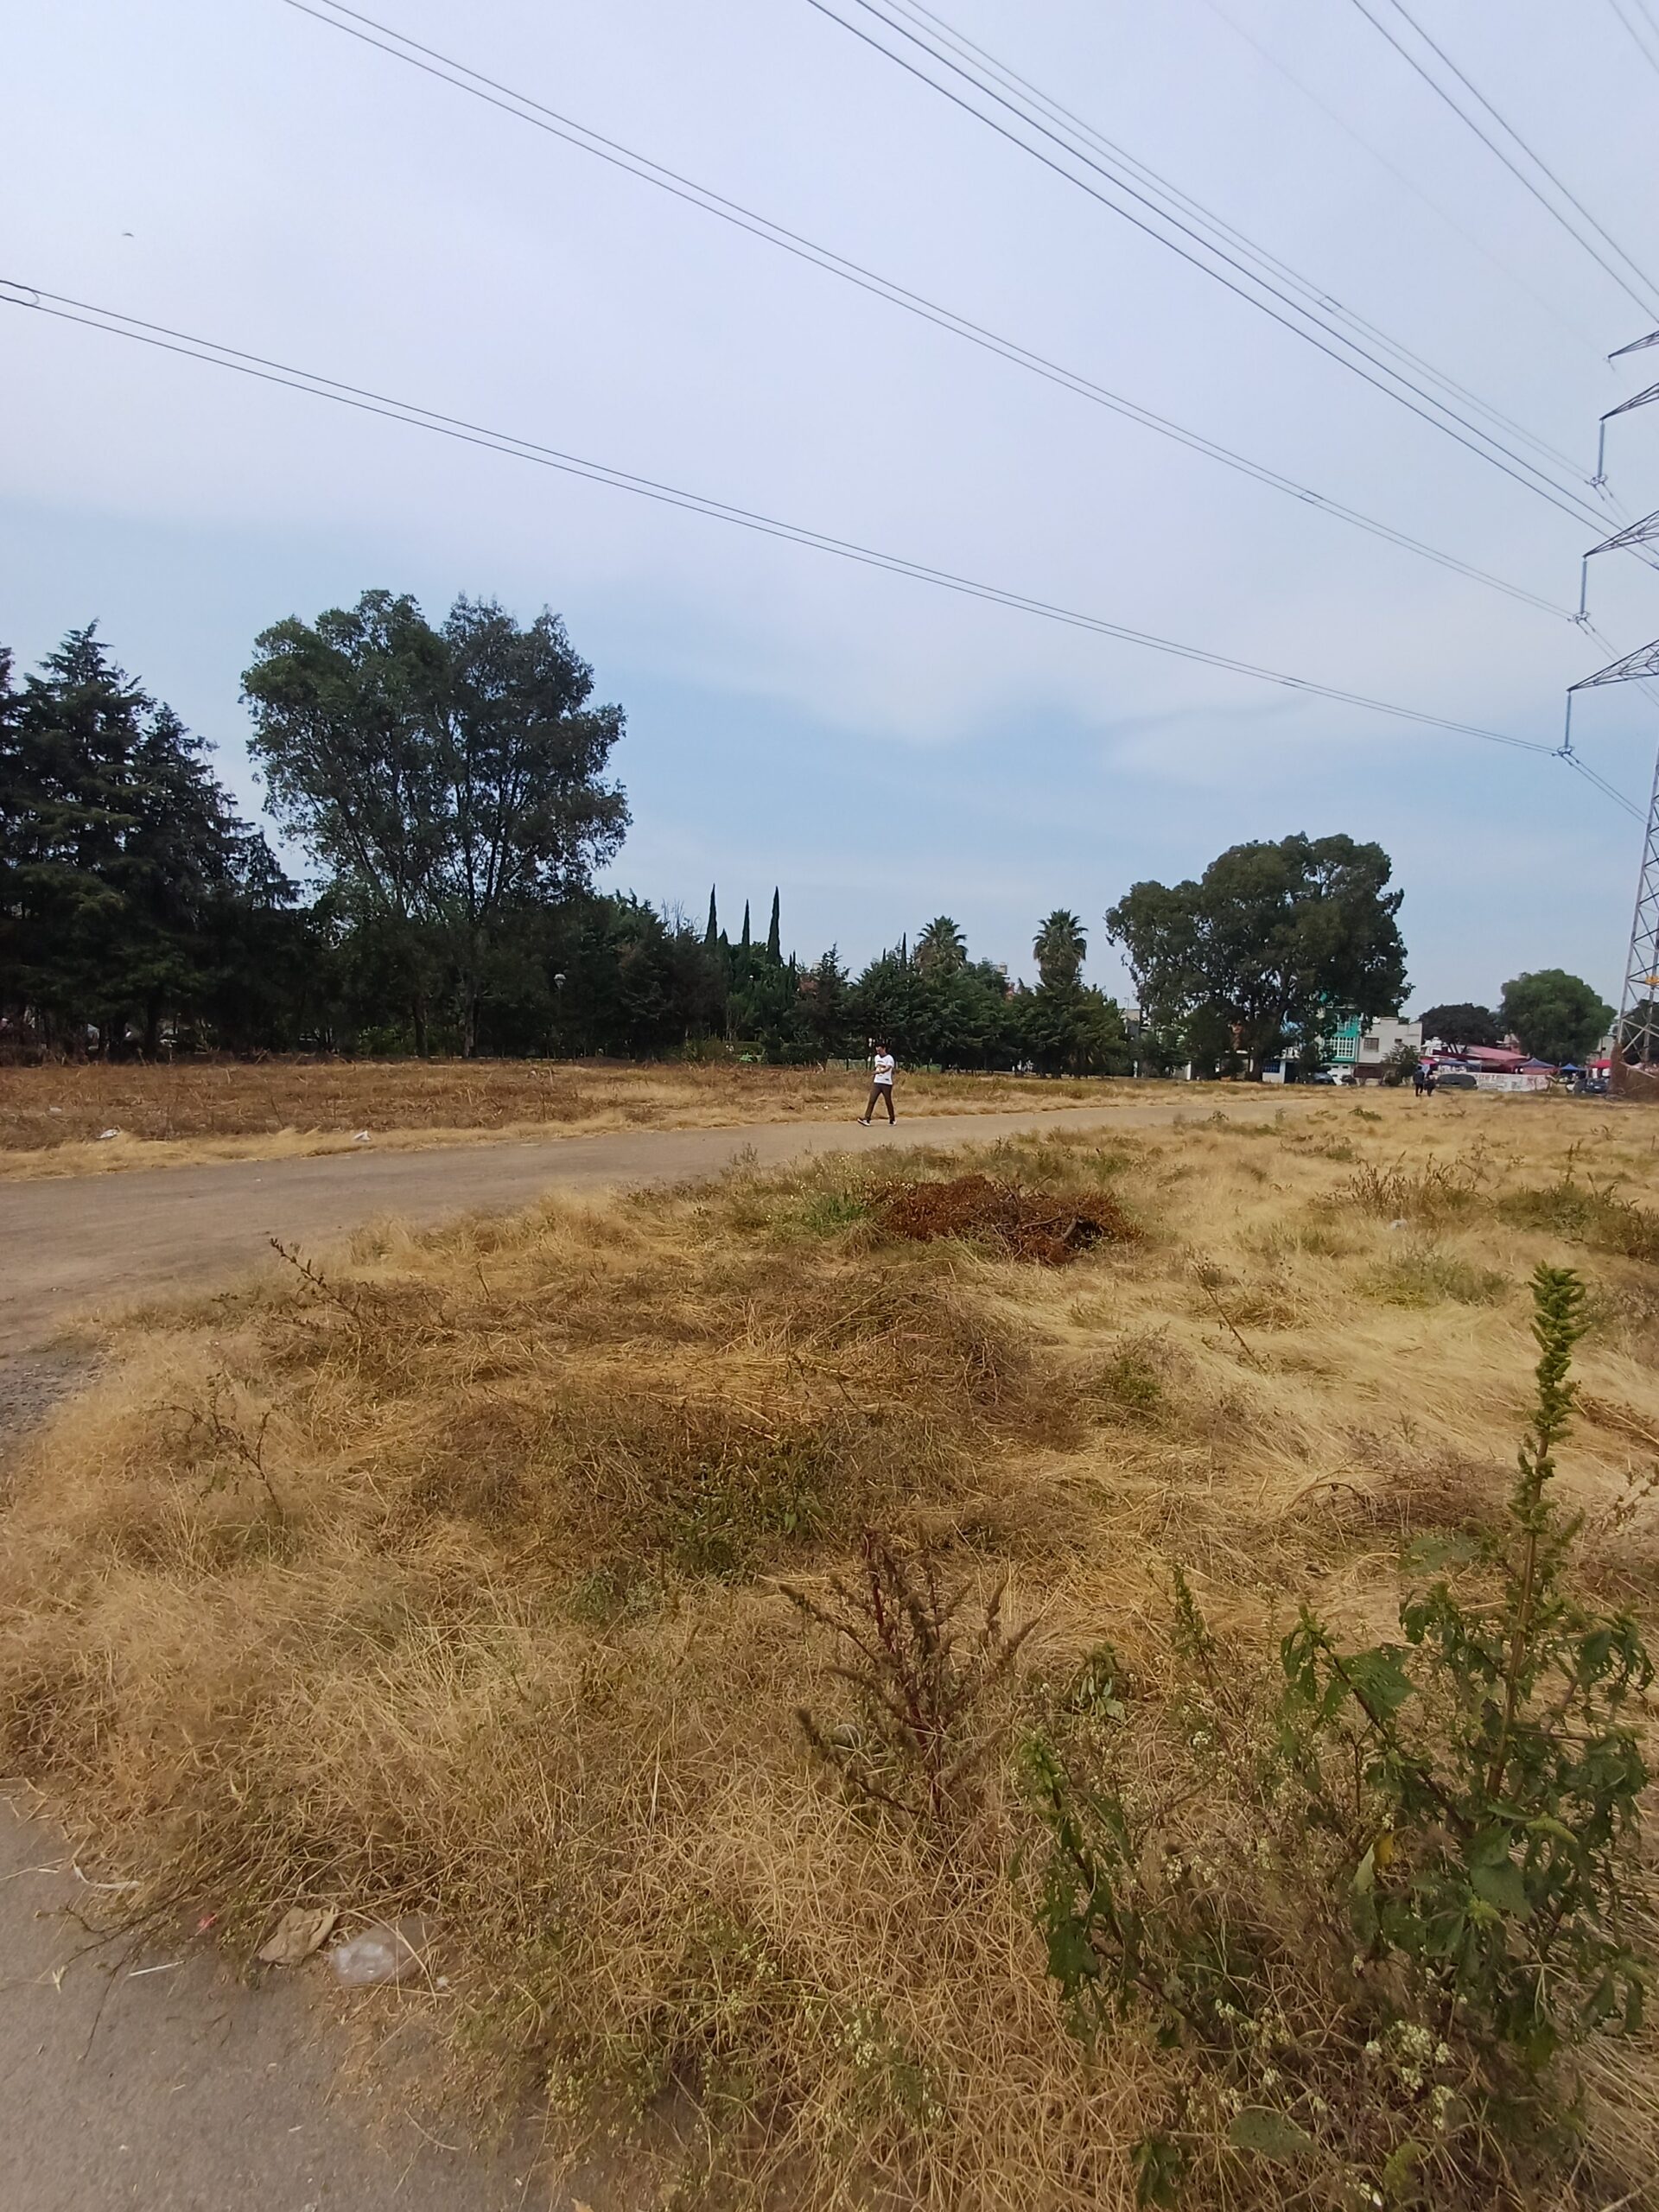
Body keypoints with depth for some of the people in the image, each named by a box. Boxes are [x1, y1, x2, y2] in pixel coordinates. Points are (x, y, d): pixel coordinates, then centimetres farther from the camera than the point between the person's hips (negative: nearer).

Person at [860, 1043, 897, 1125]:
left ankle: (892, 1119, 20)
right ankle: (867, 1119, -12)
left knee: (888, 1102, 3)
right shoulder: (877, 1057, 13)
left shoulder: (889, 1058, -10)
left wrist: (880, 1071, -43)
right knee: (872, 1100, -6)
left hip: (886, 1083, -5)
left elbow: (888, 1068, -26)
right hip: (877, 1083, 5)